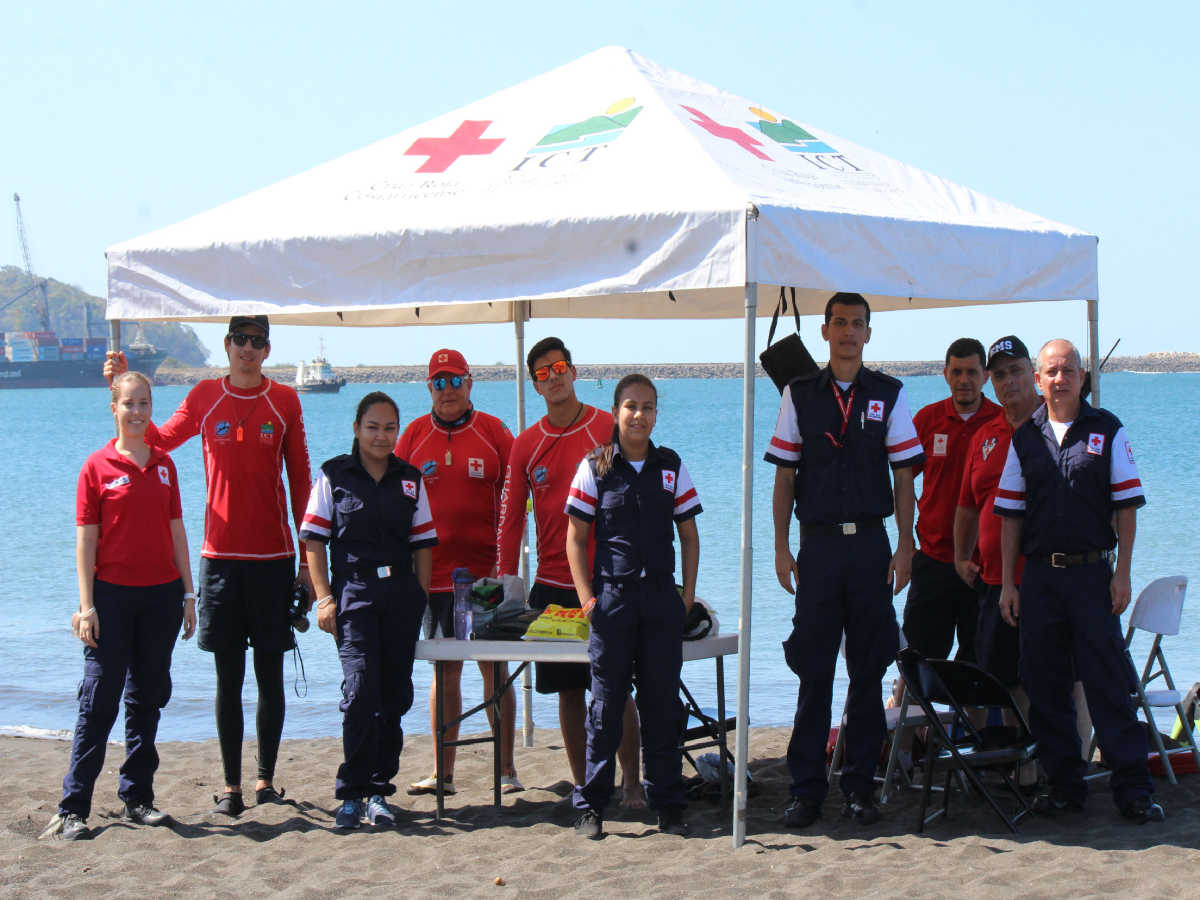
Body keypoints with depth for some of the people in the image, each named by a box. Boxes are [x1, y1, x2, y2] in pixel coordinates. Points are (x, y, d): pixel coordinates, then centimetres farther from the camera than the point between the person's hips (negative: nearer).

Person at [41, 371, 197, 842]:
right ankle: (72, 807, 1)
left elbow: (176, 531, 12)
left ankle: (137, 798, 18)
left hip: (162, 594, 4)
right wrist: (86, 605, -10)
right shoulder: (98, 467, -4)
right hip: (113, 595, -4)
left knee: (148, 698, 10)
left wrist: (188, 593, 8)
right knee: (99, 700, -4)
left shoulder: (164, 464, 8)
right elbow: (86, 539, -5)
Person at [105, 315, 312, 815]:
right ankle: (231, 784, 10)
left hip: (273, 558, 0)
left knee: (270, 674, 4)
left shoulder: (285, 401, 2)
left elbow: (300, 482, 5)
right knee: (228, 676, 4)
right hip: (220, 557, 1)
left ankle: (266, 778, 15)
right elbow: (159, 442, 15)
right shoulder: (204, 397, 4)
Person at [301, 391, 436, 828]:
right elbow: (314, 541, 2)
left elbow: (423, 544, 14)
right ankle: (352, 792, -8)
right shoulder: (334, 475, 5)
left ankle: (378, 789, 12)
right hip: (353, 593, -3)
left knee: (394, 695, 3)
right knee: (361, 689, -14)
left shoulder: (410, 479, 13)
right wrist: (324, 598, -6)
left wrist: (421, 597, 5)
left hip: (401, 595, 3)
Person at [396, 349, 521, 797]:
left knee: (494, 667, -1)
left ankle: (506, 768, 5)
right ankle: (443, 772, 11)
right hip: (435, 572, 2)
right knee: (444, 670, 7)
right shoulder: (414, 436, 7)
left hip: (486, 573, -2)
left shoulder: (493, 432, 2)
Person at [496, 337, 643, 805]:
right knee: (568, 689, 6)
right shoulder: (527, 444, 7)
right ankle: (581, 784, 15)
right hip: (553, 585, 3)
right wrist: (506, 581, 4)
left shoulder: (609, 430, -1)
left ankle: (631, 782, 7)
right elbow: (511, 516, 10)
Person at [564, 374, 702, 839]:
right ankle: (590, 805, 8)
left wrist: (688, 593, 3)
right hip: (612, 596, -2)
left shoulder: (670, 467, 7)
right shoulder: (595, 467, 1)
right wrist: (586, 595, -5)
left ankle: (668, 804, 14)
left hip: (661, 598, 2)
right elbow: (576, 537, 3)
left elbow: (689, 535, 11)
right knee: (606, 704, 1)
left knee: (662, 704, 5)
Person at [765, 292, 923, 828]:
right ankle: (806, 789, 7)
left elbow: (903, 476, 5)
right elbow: (785, 477, 7)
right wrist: (782, 547, 1)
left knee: (869, 668, 4)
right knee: (813, 669, 1)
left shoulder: (888, 395, 6)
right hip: (818, 543, 0)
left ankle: (860, 785, 12)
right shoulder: (800, 395, 7)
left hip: (871, 544, 0)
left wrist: (905, 546, -2)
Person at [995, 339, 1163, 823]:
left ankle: (1132, 787, -1)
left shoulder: (1108, 430, 3)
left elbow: (1127, 506, 2)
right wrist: (1008, 582, 5)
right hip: (1039, 575, 3)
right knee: (1045, 686, 4)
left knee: (1109, 683, -5)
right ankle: (1064, 783, 14)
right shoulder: (1024, 438, 9)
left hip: (1092, 571, -3)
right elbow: (1010, 514, 11)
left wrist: (1122, 574, -5)